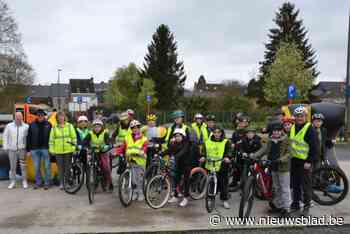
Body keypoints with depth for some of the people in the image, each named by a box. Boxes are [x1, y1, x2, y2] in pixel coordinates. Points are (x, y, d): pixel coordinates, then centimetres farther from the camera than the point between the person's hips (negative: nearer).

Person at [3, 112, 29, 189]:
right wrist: (5, 147, 2)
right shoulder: (9, 126, 7)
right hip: (12, 149, 2)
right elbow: (5, 136, 9)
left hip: (22, 149, -2)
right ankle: (13, 182, 19)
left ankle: (24, 181, 13)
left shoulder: (26, 127, 0)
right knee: (12, 166, 9)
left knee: (23, 166, 3)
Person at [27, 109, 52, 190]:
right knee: (36, 167, 9)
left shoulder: (48, 124, 2)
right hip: (34, 149, 2)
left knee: (47, 167, 2)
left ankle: (47, 183, 12)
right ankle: (38, 182, 21)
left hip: (46, 148, -2)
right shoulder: (32, 125, 6)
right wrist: (28, 150, 2)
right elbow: (29, 138, 6)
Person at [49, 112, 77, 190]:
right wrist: (51, 150, 3)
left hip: (68, 150, -1)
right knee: (60, 167, 5)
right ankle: (61, 183, 15)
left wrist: (73, 147, -3)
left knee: (68, 166, 4)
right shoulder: (54, 128, 7)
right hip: (58, 151, 1)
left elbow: (74, 137, 4)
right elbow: (51, 139, 9)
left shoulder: (70, 126, 5)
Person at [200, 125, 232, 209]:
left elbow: (229, 151, -8)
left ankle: (225, 200, 19)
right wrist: (203, 157, -15)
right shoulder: (208, 142, 9)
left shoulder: (226, 142, 3)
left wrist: (227, 157, -28)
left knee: (224, 182, 5)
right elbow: (204, 151, 4)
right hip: (211, 165, 1)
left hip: (222, 165, -1)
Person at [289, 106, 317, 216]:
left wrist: (309, 161, -16)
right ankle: (295, 204, 26)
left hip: (305, 162, -6)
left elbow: (314, 147, -14)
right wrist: (290, 156, 15)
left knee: (306, 184, 4)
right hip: (294, 160, 6)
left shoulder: (309, 129, -12)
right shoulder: (293, 127, 9)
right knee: (295, 184, 14)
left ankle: (307, 206, 18)